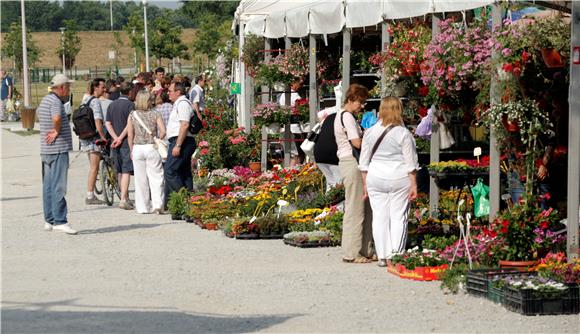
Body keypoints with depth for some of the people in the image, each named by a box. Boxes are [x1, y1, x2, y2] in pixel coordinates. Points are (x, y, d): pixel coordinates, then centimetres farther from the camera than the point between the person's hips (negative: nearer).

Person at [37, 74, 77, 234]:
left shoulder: (45, 99, 15)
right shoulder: (55, 101, -15)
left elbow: (38, 112, 37)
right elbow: (56, 118, -35)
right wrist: (57, 131, -15)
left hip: (46, 149, 10)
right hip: (58, 149, -10)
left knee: (48, 186, 12)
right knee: (58, 187, -10)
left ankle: (49, 220, 17)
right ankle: (60, 221, -13)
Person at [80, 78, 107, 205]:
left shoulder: (86, 100, 14)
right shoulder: (95, 102, -15)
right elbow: (98, 122, -22)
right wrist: (103, 137, -15)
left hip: (85, 137, 9)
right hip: (94, 137, -9)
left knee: (93, 167, 16)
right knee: (94, 167, -4)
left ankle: (90, 195, 19)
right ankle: (90, 197, -3)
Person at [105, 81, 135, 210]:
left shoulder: (112, 105, 11)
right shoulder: (130, 105, -8)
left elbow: (108, 124, 6)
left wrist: (115, 138, -4)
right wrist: (121, 138, -13)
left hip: (116, 143, 6)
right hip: (127, 142, -6)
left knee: (121, 171, 15)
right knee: (126, 171, -7)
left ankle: (125, 198, 25)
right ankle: (123, 200, -16)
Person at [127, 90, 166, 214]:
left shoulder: (132, 115, 1)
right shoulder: (155, 114, -3)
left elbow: (130, 135, 0)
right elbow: (163, 131, -11)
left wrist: (131, 150, 10)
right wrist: (157, 140, 7)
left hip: (137, 148, 2)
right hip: (152, 148, -2)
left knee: (140, 179, 8)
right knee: (156, 177, 2)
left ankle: (143, 207, 12)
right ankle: (157, 204, -9)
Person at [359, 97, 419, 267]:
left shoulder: (370, 132, 3)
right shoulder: (403, 133, -7)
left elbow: (364, 162, 7)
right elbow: (411, 163, -5)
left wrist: (365, 183, 15)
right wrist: (413, 185, 1)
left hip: (375, 178, 2)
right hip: (399, 178, -2)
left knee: (379, 217, 6)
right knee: (398, 216, 2)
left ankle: (382, 256, 7)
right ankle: (396, 256, -2)